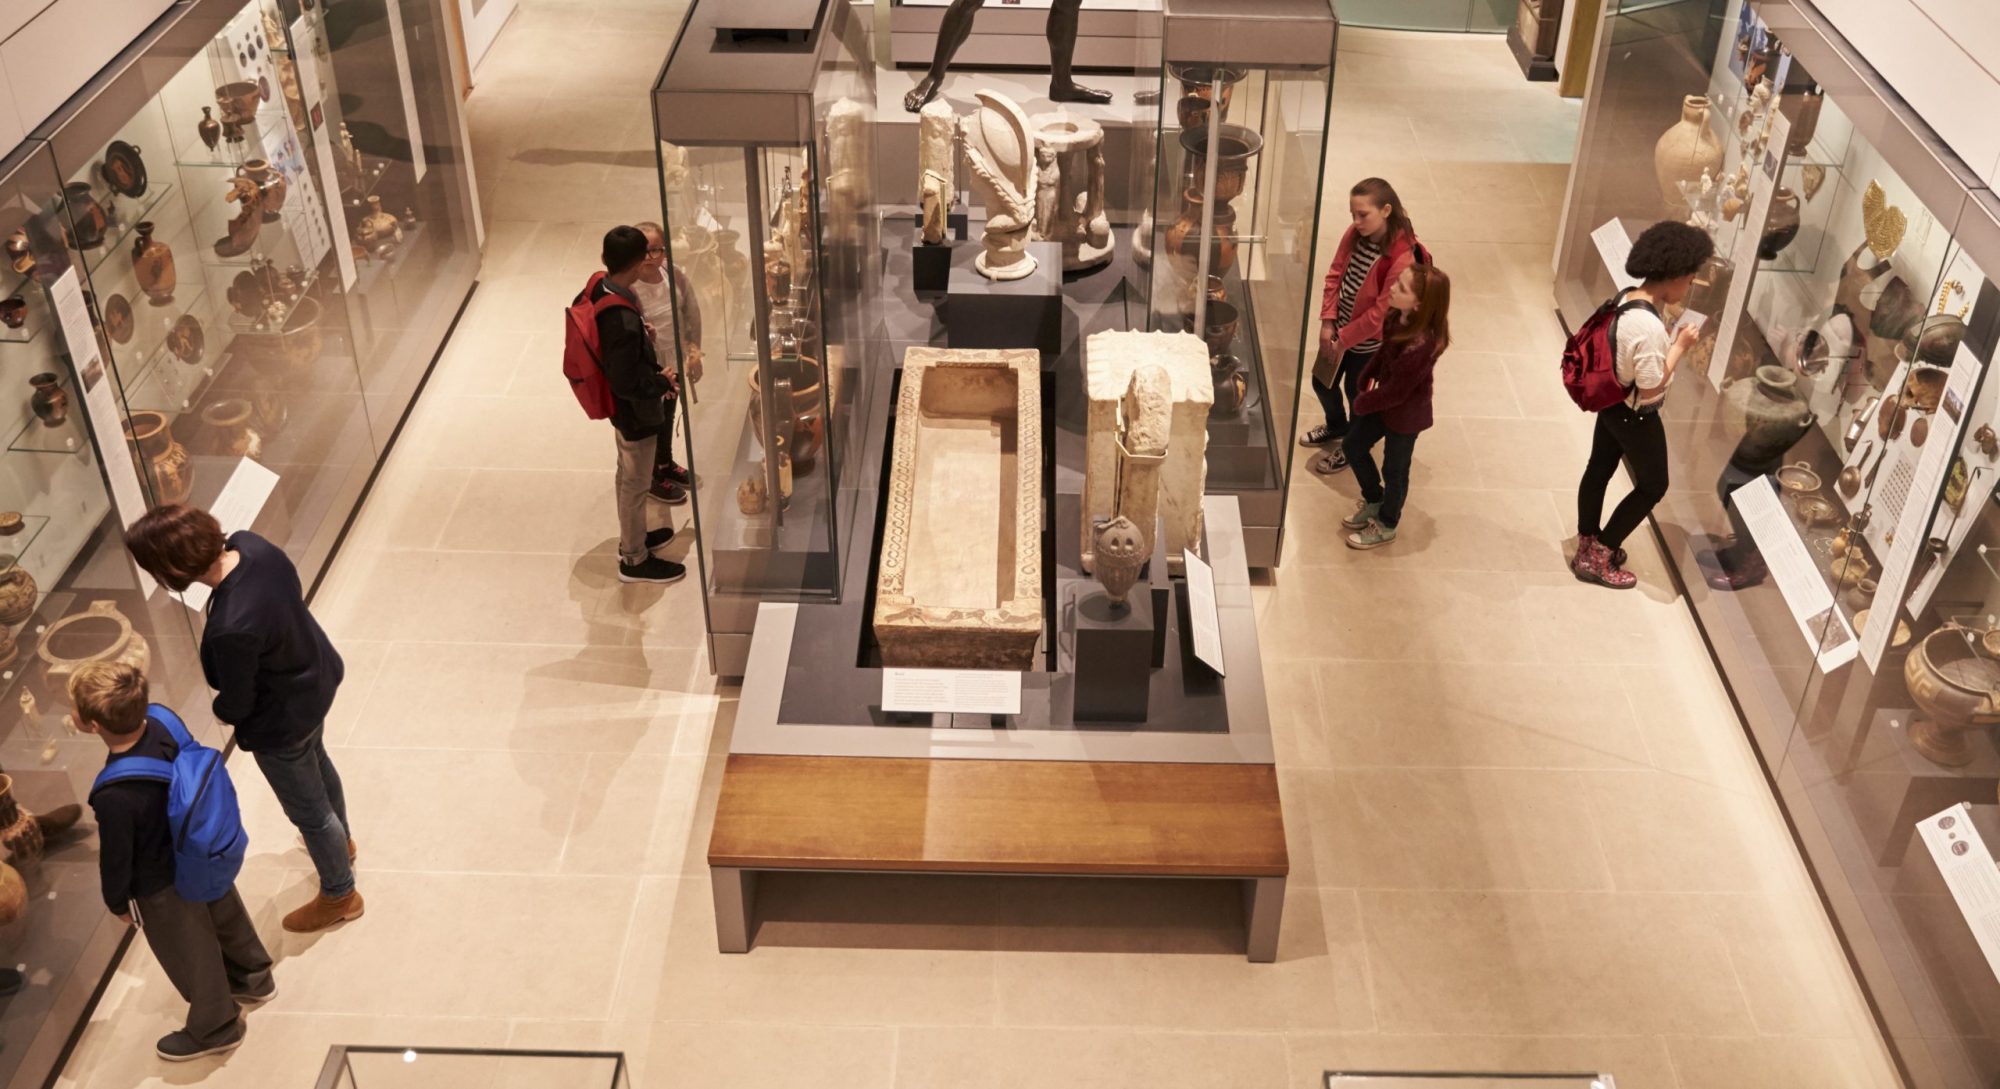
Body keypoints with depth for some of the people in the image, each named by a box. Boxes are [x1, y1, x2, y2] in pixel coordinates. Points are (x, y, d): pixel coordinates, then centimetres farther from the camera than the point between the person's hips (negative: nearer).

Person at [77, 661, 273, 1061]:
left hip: (161, 886, -6)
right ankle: (253, 978, 59)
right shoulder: (162, 726, -23)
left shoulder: (114, 796, -41)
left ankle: (215, 1027, 46)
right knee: (225, 916, 32)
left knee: (190, 956, 21)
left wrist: (117, 902, -2)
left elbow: (116, 858, -23)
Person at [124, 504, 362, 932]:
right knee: (317, 761, 36)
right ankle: (341, 840, 64)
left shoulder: (231, 628, -43)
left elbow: (238, 704, -24)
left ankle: (340, 895, 44)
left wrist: (220, 709, 1)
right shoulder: (249, 544, -22)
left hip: (283, 722, -8)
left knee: (308, 812, 18)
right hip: (317, 676, 8)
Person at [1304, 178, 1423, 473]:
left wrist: (1344, 339, -17)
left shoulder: (1401, 258, -31)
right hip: (1339, 329, 6)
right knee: (1322, 381, 22)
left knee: (1355, 392, 15)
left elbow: (1381, 312, -25)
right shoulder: (1354, 235, -11)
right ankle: (1336, 427, 53)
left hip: (1368, 339, -6)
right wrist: (1327, 322, -9)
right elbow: (1335, 275, -2)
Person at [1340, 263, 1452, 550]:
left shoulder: (1420, 344, -39)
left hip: (1405, 414, -8)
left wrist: (1362, 403, -12)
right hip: (1384, 398, 8)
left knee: (1394, 470, 16)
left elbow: (1397, 392, -27)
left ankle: (1386, 526, 42)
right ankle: (1373, 501, 48)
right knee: (1352, 447, 22)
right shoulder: (1400, 317, -16)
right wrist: (1365, 382, -3)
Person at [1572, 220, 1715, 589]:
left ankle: (1588, 545, 41)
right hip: (1635, 416, -8)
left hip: (1612, 403, 9)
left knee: (1599, 470, 22)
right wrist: (1680, 345, -21)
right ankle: (1598, 557, 17)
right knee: (1653, 485, 11)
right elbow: (1651, 387, -27)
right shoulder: (1649, 326, -35)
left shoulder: (1627, 297, -8)